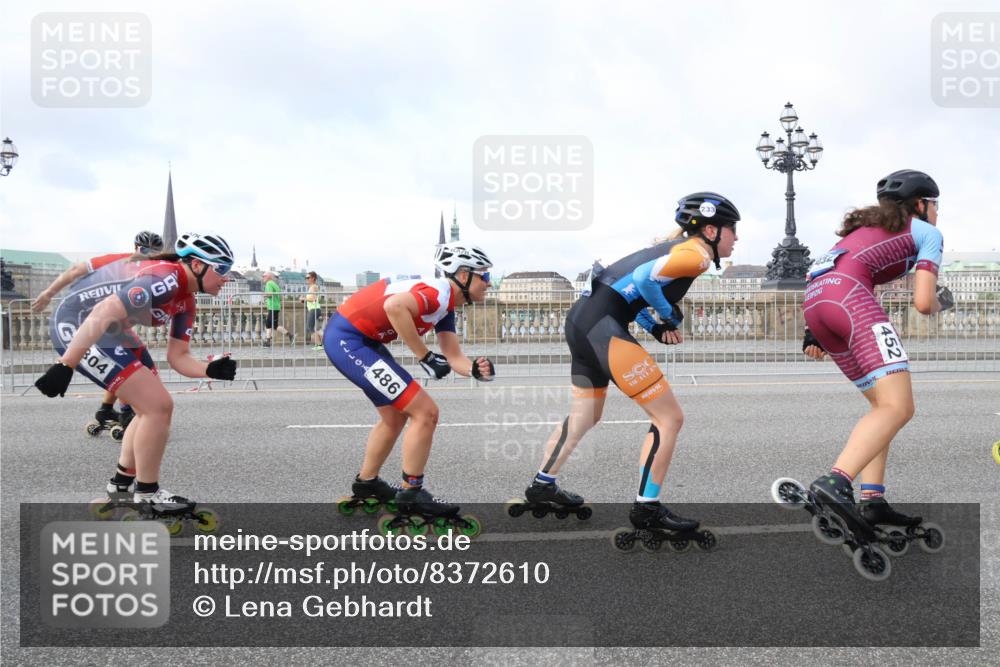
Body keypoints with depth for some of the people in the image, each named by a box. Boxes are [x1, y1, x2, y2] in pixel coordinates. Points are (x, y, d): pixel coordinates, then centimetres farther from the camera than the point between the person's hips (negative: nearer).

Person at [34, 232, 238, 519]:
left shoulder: (185, 302, 6)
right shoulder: (165, 278, -25)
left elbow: (178, 357, 6)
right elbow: (104, 312, -33)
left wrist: (211, 369, -13)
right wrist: (65, 366, -35)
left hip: (112, 332, 11)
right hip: (77, 328, -11)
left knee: (152, 408, 16)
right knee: (158, 406, -12)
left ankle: (122, 483, 31)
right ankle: (147, 494, 2)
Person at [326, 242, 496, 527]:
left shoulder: (443, 304, 11)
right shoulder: (439, 291, -19)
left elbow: (453, 356, 8)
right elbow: (394, 306, -38)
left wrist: (474, 369, -15)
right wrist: (425, 356, -28)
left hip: (352, 339, 11)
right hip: (348, 340, -11)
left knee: (395, 415, 24)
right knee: (425, 412, -9)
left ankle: (366, 483, 39)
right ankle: (411, 494, 3)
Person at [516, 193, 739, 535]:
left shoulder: (674, 247, 22)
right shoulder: (697, 254, -6)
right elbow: (644, 278, -21)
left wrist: (654, 327, 12)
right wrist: (670, 314, -5)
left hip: (581, 317, 10)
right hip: (603, 327, -10)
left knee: (584, 416, 27)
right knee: (669, 418, -3)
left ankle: (542, 486, 38)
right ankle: (647, 508, 3)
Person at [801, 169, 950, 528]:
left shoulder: (868, 226, 36)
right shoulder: (927, 233, 15)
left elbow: (827, 274, 31)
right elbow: (923, 303, 4)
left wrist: (815, 332, 25)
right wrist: (941, 302, 27)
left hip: (813, 300, 8)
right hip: (848, 295, -8)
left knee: (885, 404, 16)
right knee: (898, 407, -14)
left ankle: (873, 499, 6)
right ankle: (835, 483, -33)